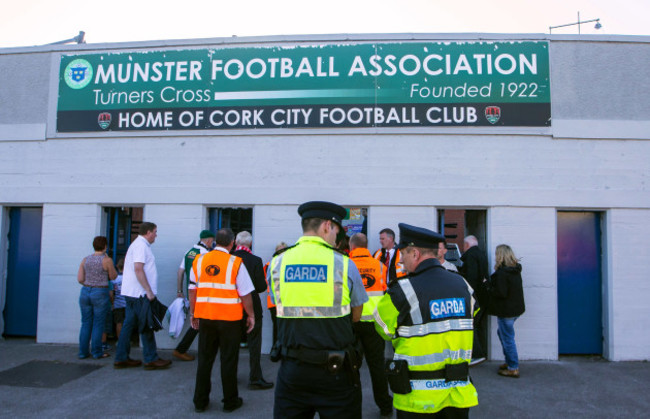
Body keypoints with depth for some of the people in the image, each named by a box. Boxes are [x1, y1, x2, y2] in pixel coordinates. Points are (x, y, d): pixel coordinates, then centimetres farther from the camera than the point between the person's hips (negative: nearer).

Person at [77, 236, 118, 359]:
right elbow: (113, 276, 3)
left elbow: (80, 279, 3)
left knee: (86, 323, 11)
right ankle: (97, 352, 9)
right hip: (100, 293, -5)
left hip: (85, 292, 5)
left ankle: (83, 352, 14)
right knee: (98, 324, 4)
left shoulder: (85, 259, 4)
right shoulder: (107, 260, -10)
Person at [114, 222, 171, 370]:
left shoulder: (137, 244, 19)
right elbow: (138, 269, -22)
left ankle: (121, 358, 16)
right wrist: (149, 291, -22)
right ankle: (151, 359, 2)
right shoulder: (141, 245, -13)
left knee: (129, 324, 11)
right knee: (146, 326, -4)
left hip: (131, 293, 10)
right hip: (139, 293, -10)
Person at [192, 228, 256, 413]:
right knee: (228, 360, 8)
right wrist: (251, 315, 5)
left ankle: (200, 401, 22)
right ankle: (230, 401, 19)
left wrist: (192, 314, 18)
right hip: (229, 317, -3)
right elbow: (245, 294, -6)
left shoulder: (199, 260, 3)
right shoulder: (235, 262, -9)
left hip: (205, 316, 4)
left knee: (204, 359, 14)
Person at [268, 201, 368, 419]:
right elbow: (356, 316, 2)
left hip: (292, 370, 2)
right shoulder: (344, 264, -8)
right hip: (336, 371, -2)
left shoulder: (277, 263, -1)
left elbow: (282, 308, 8)